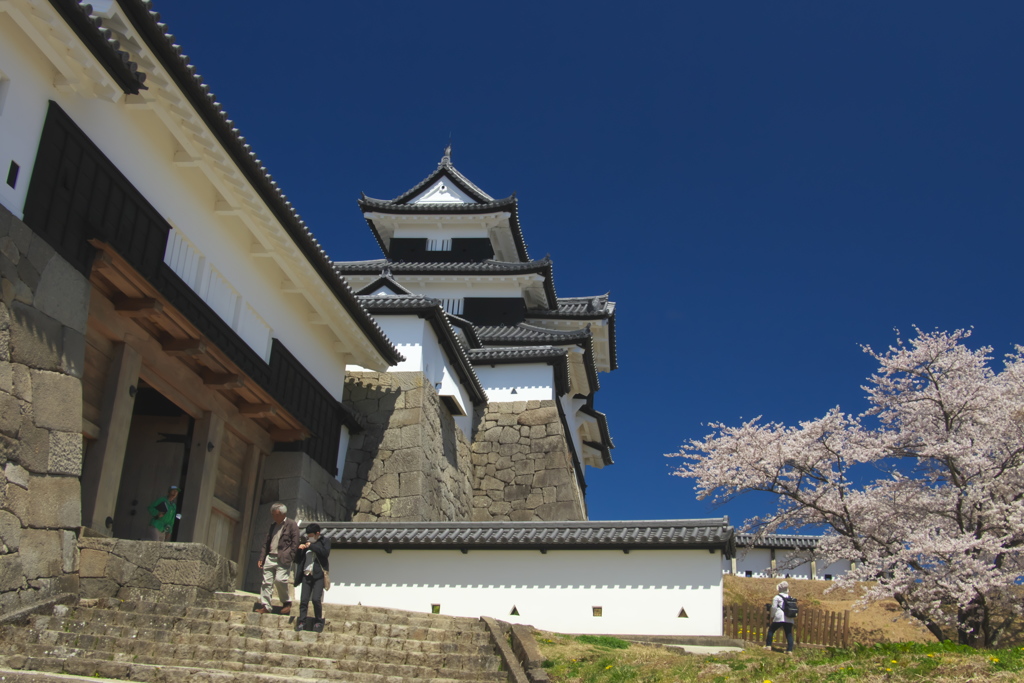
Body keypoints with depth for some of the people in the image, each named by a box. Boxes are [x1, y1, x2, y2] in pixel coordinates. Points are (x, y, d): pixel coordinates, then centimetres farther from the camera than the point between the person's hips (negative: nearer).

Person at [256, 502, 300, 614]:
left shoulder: (291, 524, -1)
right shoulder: (273, 525, 19)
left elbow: (295, 543, -6)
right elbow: (266, 542, 21)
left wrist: (289, 558, -15)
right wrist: (261, 558, 12)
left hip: (282, 559, -6)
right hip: (270, 558, 7)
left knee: (280, 579, -17)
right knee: (266, 582, 2)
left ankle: (287, 602, 1)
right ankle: (265, 606, 5)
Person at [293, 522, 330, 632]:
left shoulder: (323, 542, 7)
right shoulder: (306, 544, 18)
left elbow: (325, 552, -14)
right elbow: (297, 560, 20)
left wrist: (311, 546, -11)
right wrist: (299, 550, 2)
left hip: (318, 575, -4)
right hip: (306, 575, 4)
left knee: (316, 599, -12)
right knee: (303, 600, -3)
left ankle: (318, 622, 3)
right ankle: (302, 622, 3)